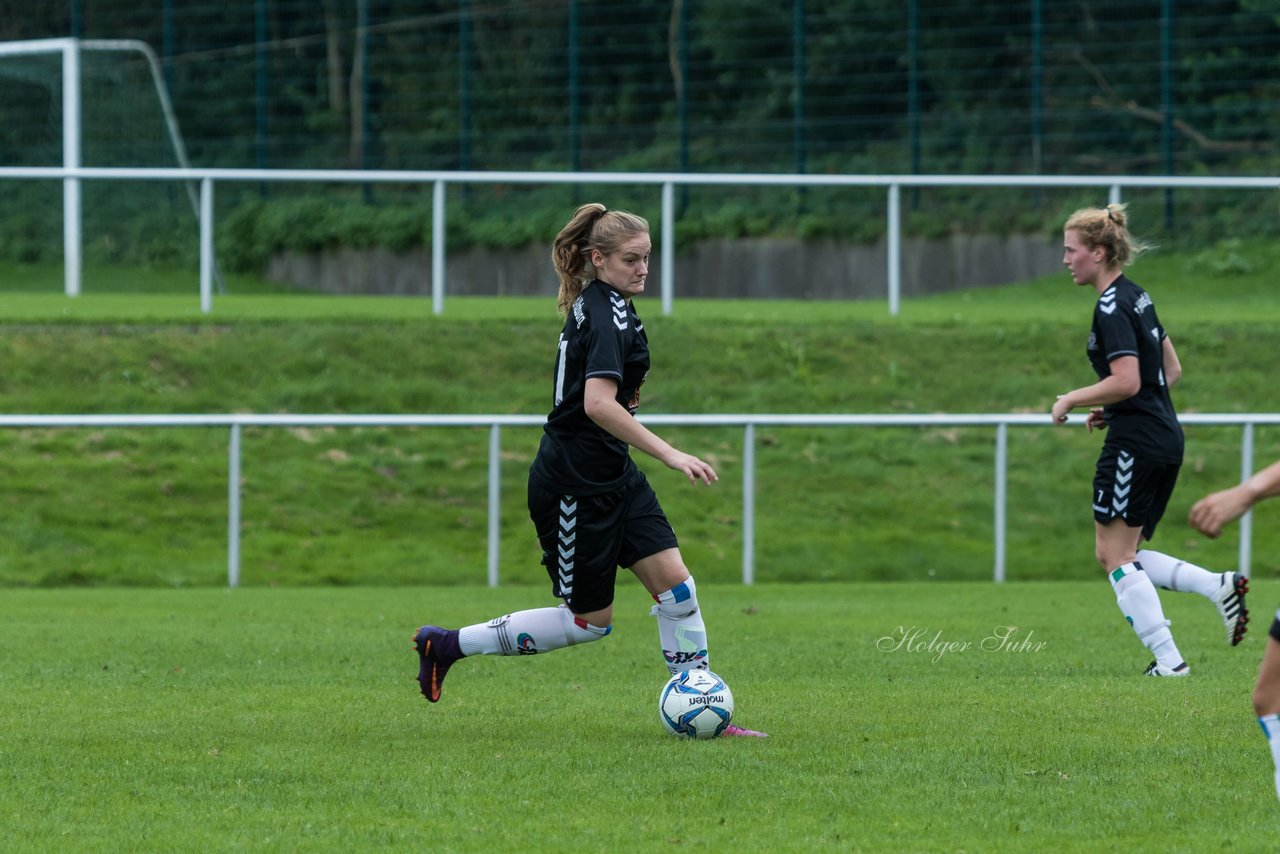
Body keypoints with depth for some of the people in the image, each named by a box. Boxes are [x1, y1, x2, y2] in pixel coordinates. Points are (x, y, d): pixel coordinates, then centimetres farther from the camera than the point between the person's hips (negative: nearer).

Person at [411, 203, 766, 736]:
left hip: (613, 477, 9)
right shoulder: (608, 315, -20)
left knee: (675, 583, 0)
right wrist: (670, 455, -35)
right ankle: (447, 645, 12)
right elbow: (597, 404, -34)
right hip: (575, 486, -9)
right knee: (590, 621, 2)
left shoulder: (594, 305, 10)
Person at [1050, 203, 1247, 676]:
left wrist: (1070, 400, -11)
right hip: (1166, 438, 10)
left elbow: (1126, 382, -24)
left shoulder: (1112, 308, -15)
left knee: (1115, 555, -3)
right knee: (1123, 556, 13)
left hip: (1135, 443, -10)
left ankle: (1168, 659, -5)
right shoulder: (1137, 297, 15)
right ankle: (1219, 586, 1)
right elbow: (1172, 370, 21)